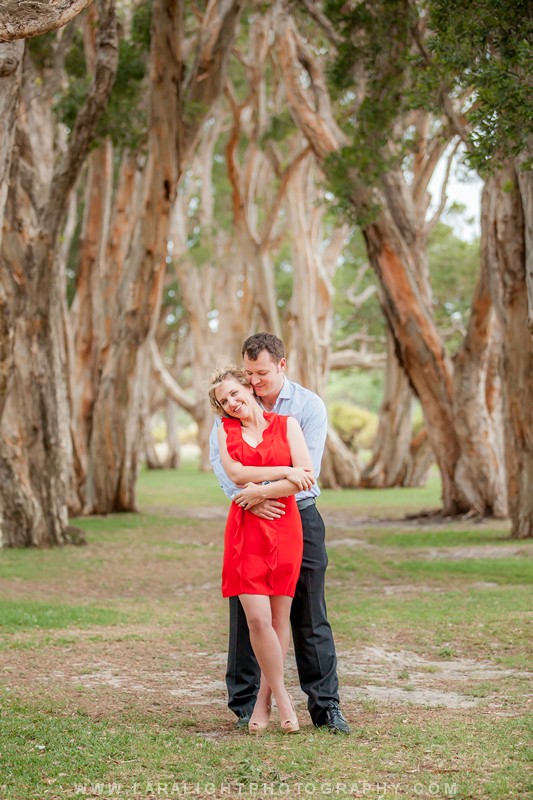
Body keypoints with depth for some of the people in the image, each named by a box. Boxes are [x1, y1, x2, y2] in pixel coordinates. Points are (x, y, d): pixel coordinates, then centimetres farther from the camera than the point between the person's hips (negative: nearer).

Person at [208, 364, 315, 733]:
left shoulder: (287, 424, 6)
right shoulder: (225, 430, 12)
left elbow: (305, 478, -5)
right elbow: (236, 472, -5)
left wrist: (261, 490, -8)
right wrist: (284, 472, -9)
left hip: (284, 526, 0)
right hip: (245, 529, 1)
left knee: (279, 617, 1)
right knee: (257, 618, -10)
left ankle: (264, 700, 12)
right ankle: (282, 699, 2)